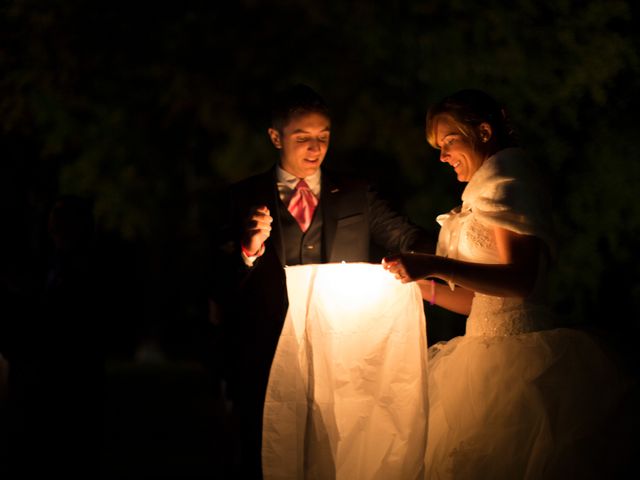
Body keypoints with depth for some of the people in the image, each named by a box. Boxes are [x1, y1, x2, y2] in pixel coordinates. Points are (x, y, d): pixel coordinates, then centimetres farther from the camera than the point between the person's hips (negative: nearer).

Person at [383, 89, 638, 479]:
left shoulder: (508, 181, -6)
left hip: (516, 351, -9)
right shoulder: (483, 194, 21)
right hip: (489, 353, 9)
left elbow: (520, 279, -22)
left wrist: (437, 266, -29)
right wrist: (416, 281, 11)